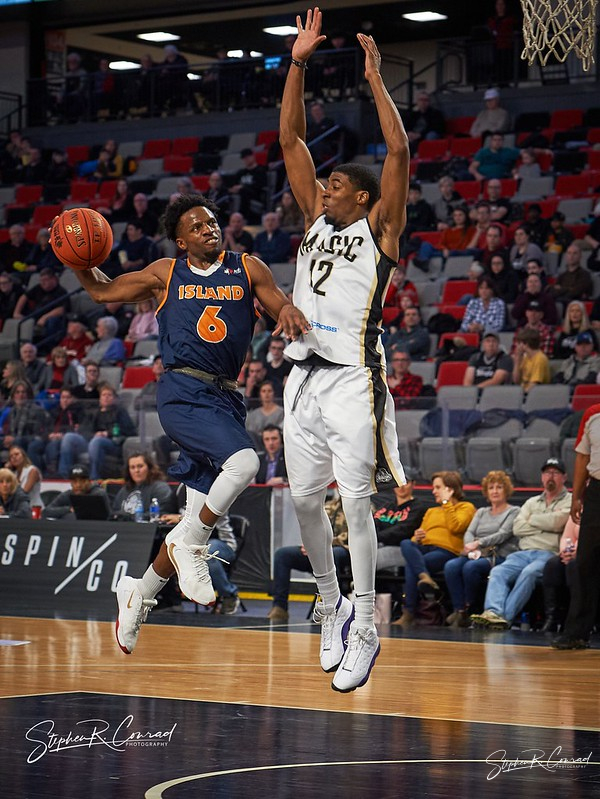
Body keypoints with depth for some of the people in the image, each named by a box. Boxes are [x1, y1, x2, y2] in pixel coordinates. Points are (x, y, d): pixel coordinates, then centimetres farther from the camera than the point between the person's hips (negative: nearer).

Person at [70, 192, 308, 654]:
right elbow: (102, 290, 20)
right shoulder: (166, 275, 10)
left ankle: (139, 594, 24)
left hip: (224, 399, 4)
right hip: (182, 393, -4)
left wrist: (289, 311, -21)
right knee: (244, 462, -30)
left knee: (199, 519, 5)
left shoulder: (248, 270, 12)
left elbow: (281, 306, 4)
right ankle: (189, 546, -12)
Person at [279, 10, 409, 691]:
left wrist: (375, 79, -9)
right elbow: (290, 141, 13)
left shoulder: (379, 228, 1)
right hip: (304, 374, 6)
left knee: (355, 500, -9)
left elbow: (399, 151, -11)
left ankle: (364, 630, -4)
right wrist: (297, 65, 6)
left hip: (353, 378, -6)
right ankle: (330, 607, 25)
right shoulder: (316, 220, 16)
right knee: (305, 499, 9)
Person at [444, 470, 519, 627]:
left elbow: (503, 534, -5)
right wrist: (471, 546, -11)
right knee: (451, 566, -28)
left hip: (500, 556, -5)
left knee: (471, 567, -36)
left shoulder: (513, 512, 10)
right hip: (476, 555, 5)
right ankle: (458, 610, -31)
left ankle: (468, 610, -25)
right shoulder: (481, 512, 28)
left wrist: (478, 543, -16)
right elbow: (469, 533, 13)